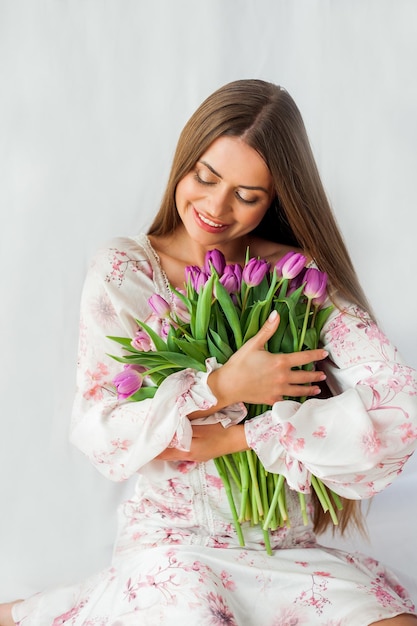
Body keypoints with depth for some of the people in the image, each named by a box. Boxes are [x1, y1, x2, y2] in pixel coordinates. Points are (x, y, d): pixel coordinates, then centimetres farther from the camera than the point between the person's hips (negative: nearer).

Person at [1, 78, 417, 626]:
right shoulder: (126, 270, -3)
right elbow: (99, 429, -7)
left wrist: (234, 436, -15)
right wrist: (223, 387, -18)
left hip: (289, 546, 3)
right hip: (173, 535, -2)